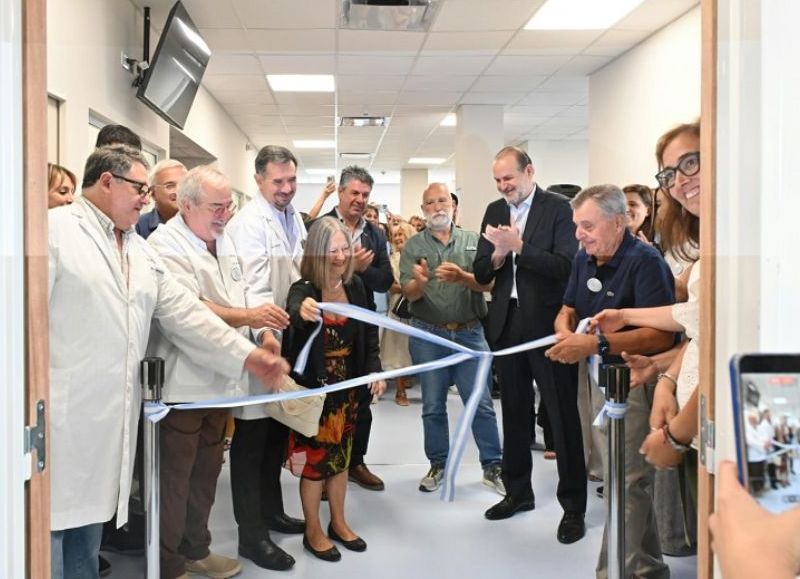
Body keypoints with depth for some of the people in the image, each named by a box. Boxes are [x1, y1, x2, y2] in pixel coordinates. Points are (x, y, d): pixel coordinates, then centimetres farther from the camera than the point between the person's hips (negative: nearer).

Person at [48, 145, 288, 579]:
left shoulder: (141, 251, 17)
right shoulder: (54, 229, -6)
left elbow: (185, 314, 12)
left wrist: (246, 355, 5)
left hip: (112, 415, 7)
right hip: (60, 412, -7)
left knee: (88, 517, 15)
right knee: (49, 523, 0)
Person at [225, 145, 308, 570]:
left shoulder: (294, 218, 11)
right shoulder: (249, 222, -14)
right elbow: (253, 285, -22)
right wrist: (266, 334, -31)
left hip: (290, 338, 8)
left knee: (278, 432, 19)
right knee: (252, 438, 0)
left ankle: (271, 510, 35)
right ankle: (251, 533, 8)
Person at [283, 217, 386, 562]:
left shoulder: (356, 286, -2)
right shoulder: (303, 289, -18)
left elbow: (369, 334, 6)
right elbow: (294, 314, -42)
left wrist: (375, 370, -7)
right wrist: (303, 310, -65)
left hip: (347, 386, 5)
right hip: (313, 388, -5)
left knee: (341, 455, 16)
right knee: (314, 458, 6)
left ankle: (338, 523, 33)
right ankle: (313, 531, 23)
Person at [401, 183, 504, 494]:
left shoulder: (473, 241, 3)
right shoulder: (413, 246, 2)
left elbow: (487, 283, -7)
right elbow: (409, 293, -6)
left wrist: (462, 277, -26)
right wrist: (420, 282, -29)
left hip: (469, 332, 0)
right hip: (428, 335, 0)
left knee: (481, 404, 2)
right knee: (433, 406, 10)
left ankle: (492, 466, 13)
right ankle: (438, 465, 23)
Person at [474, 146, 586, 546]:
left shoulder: (558, 208, -6)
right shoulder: (495, 211, 10)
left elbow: (566, 265, -17)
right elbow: (481, 273, 6)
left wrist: (519, 246, -22)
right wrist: (498, 254, -13)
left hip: (547, 325, -6)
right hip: (507, 324, 6)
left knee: (563, 415, 0)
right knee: (514, 412, 16)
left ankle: (573, 506, 9)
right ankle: (518, 492, 30)